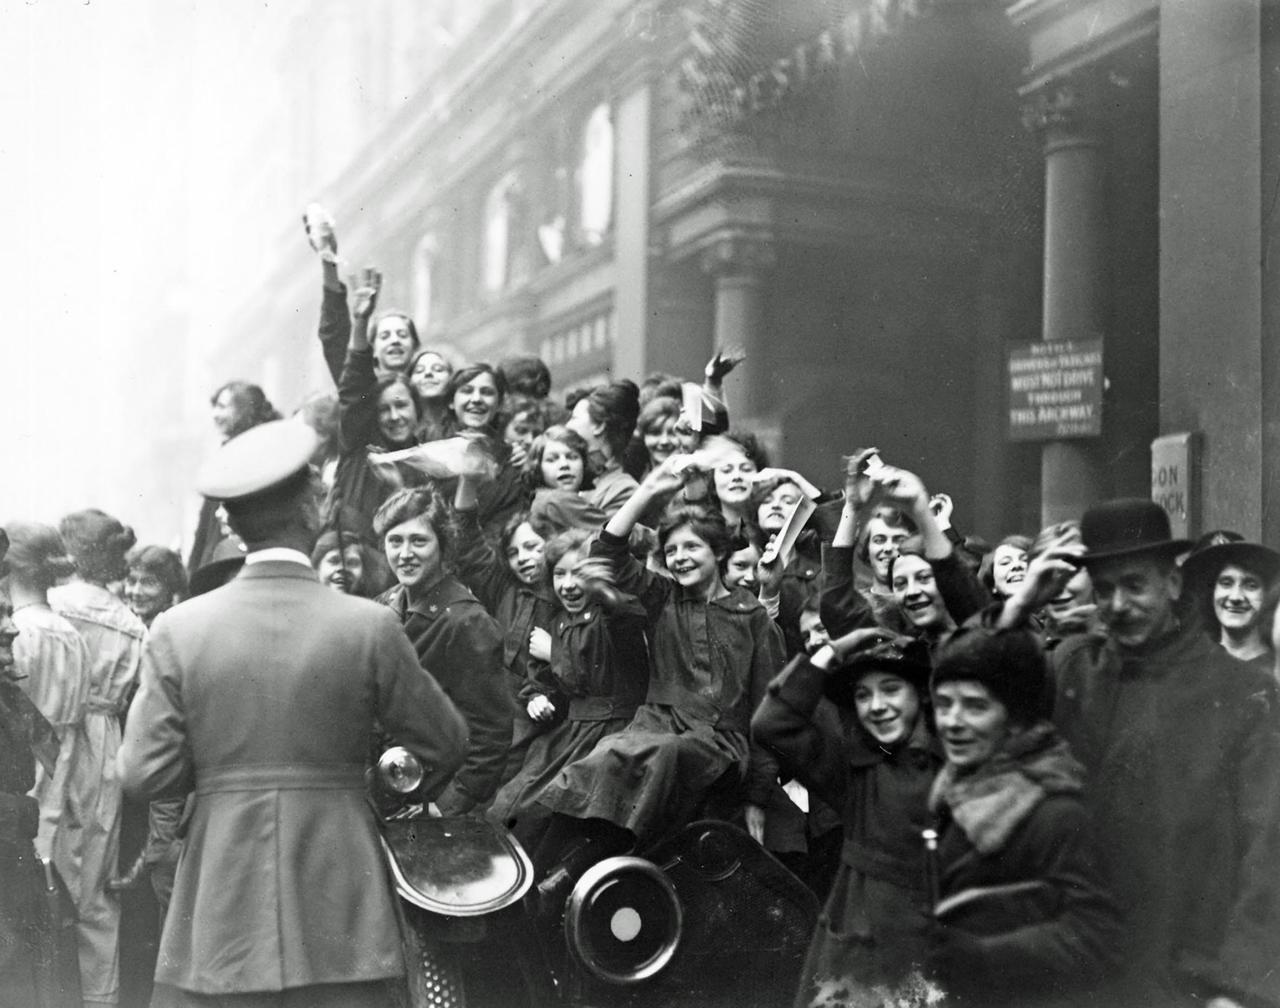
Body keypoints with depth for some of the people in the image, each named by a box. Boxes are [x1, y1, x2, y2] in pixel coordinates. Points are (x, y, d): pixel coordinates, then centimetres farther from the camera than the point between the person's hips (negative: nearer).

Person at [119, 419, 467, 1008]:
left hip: (217, 927, 1)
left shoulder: (178, 632, -4)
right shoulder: (369, 626, -6)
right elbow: (444, 743, 3)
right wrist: (423, 788, 25)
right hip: (338, 918, -1)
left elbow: (146, 776, -4)